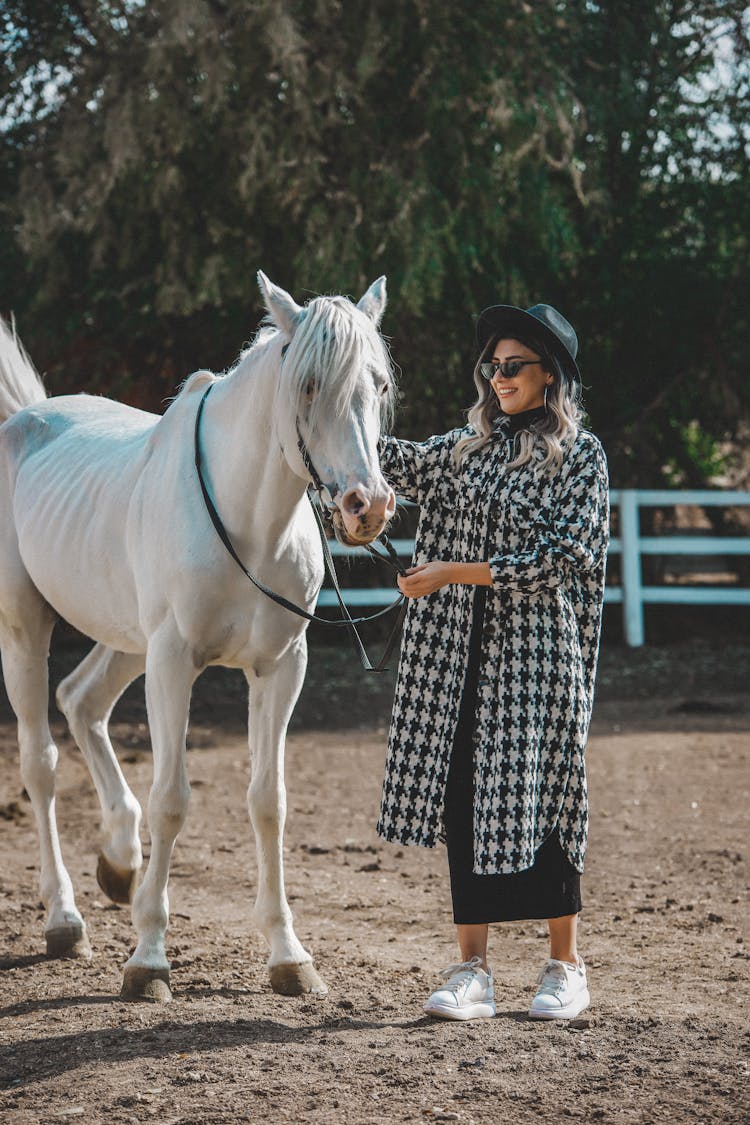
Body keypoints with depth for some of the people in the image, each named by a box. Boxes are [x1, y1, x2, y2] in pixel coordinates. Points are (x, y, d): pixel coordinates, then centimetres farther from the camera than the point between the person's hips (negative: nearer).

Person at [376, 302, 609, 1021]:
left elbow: (556, 557, -10)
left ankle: (564, 967, 13)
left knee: (536, 796, -1)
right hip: (457, 652, 5)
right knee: (462, 798, 2)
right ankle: (472, 971, 7)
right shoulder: (467, 448, 14)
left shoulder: (580, 455, -3)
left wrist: (455, 572, -13)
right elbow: (398, 464, 5)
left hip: (536, 652, -5)